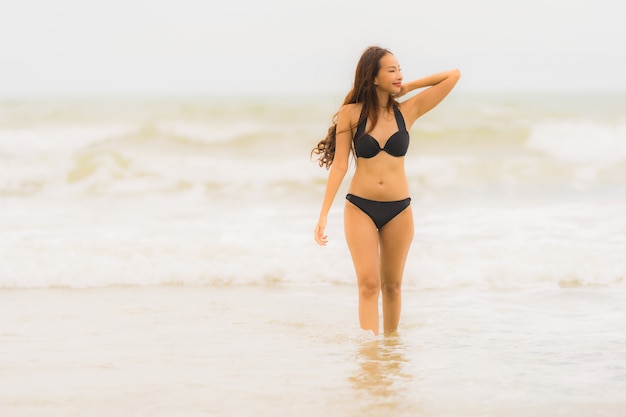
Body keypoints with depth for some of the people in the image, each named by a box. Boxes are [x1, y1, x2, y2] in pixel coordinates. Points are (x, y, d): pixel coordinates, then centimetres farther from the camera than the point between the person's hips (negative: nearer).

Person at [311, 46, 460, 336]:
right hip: (360, 208, -2)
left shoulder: (407, 111, 1)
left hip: (398, 210, 2)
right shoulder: (351, 113, -3)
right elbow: (339, 164, -3)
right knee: (368, 284, -9)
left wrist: (408, 87, 4)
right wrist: (324, 214, -7)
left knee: (392, 285, 11)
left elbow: (453, 76, 3)